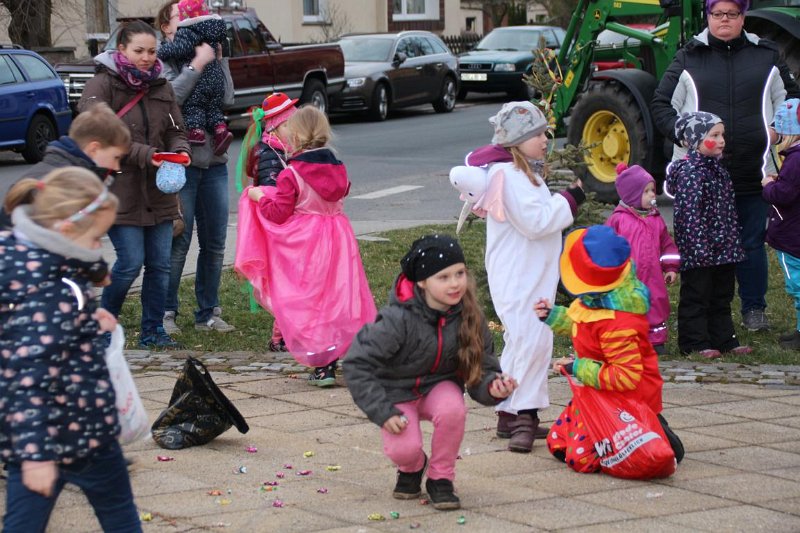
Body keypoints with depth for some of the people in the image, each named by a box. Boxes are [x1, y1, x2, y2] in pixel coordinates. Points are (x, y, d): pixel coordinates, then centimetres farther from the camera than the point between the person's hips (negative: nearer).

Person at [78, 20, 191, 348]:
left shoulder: (160, 87, 11)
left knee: (160, 264, 7)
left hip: (158, 193, 6)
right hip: (120, 192, -6)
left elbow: (175, 131, 14)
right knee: (131, 262, -8)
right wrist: (144, 155, -25)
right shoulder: (102, 86, -8)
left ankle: (152, 330, 20)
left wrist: (179, 150, -10)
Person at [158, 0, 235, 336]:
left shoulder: (207, 54, 12)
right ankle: (167, 312, 5)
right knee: (178, 242, -5)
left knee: (214, 243, 9)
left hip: (214, 163, 6)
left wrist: (218, 58, 0)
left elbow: (227, 99, 2)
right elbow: (170, 97, -20)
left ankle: (208, 313, 17)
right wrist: (199, 64, -17)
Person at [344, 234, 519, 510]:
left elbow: (483, 369, -8)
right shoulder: (399, 319, -28)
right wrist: (383, 412, -24)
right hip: (398, 391, -2)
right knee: (404, 449, -27)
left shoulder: (469, 317, -16)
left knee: (453, 409, -33)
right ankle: (412, 467, 15)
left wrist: (493, 387, -33)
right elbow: (357, 364, -22)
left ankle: (441, 479, -7)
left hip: (439, 385, 3)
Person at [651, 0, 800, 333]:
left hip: (753, 173, 1)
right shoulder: (688, 58, 4)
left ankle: (754, 308, 19)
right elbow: (661, 105, 5)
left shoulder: (766, 56, 8)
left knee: (752, 242, 7)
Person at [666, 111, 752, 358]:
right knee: (696, 296, 0)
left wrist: (733, 241, 20)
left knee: (722, 296, 15)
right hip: (700, 249, -9)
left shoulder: (716, 168, 13)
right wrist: (700, 246, -26)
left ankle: (724, 340, 23)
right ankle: (696, 344, 6)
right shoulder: (690, 171, -17)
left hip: (722, 248, 9)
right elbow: (690, 212, -22)